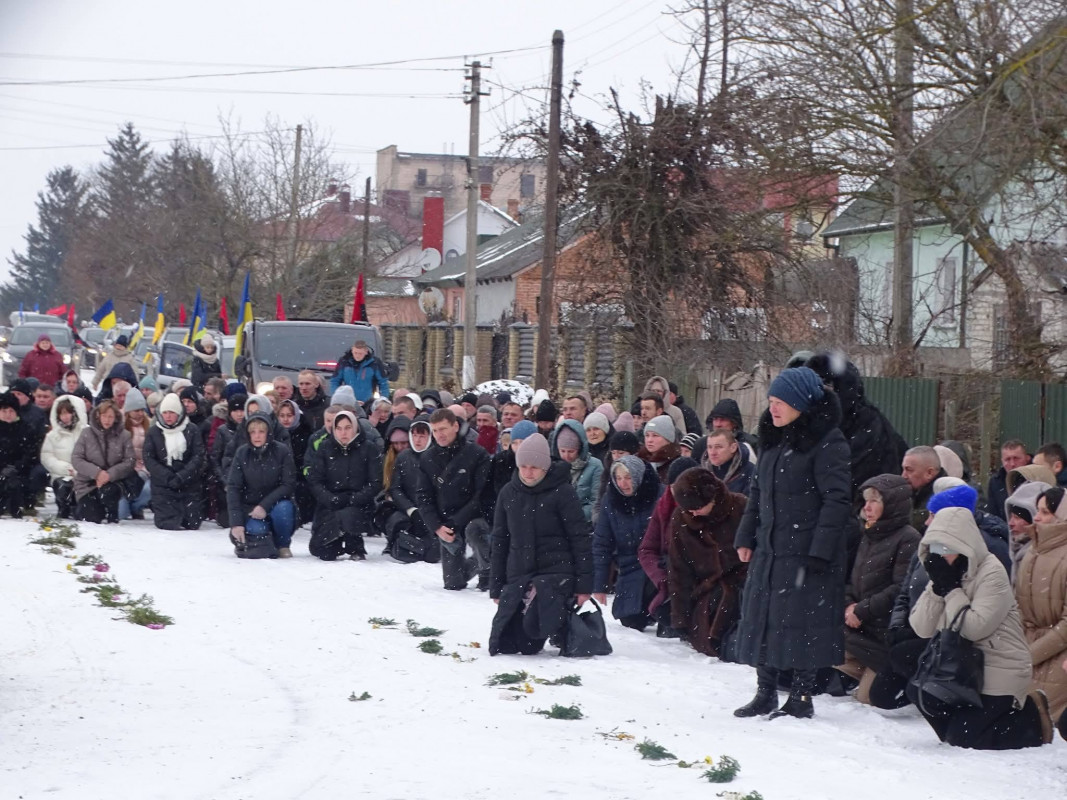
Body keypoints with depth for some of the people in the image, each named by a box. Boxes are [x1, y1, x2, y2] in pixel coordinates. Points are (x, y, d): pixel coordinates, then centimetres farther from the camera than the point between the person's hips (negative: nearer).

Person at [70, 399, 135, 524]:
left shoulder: (123, 435, -1)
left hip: (112, 480, 0)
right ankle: (80, 508, 24)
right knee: (93, 518, -14)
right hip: (87, 483, 0)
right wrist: (96, 472, -20)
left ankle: (111, 516, -1)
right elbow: (76, 459, -7)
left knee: (107, 493, -35)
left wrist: (110, 474, -23)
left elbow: (129, 462, -8)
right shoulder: (87, 433, -2)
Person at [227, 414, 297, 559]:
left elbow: (289, 485, -13)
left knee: (283, 507, -35)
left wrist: (265, 506, -27)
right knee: (256, 530, -32)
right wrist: (236, 523, -20)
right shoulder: (242, 453, -6)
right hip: (250, 508, 0)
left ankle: (283, 545, -7)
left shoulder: (282, 451, -10)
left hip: (275, 504, 0)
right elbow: (233, 487, -9)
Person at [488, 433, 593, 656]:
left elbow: (579, 539, -7)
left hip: (556, 573, -5)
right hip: (518, 577, 5)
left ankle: (567, 628, 4)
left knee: (533, 626, -31)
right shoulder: (508, 494, 7)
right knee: (500, 646, -2)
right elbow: (499, 541, 13)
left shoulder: (562, 492, -7)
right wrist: (496, 587, 12)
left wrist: (584, 585, -10)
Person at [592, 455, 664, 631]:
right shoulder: (610, 501, -1)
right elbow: (601, 544, 1)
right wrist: (599, 585, -2)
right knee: (631, 622, 3)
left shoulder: (660, 495, -13)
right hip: (631, 569, 4)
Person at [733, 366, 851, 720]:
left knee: (802, 623, -3)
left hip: (805, 553, -8)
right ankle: (766, 693, 20)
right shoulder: (774, 439, 14)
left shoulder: (827, 442, -11)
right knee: (761, 618, 10)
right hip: (769, 551, 8)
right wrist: (746, 537, 15)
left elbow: (837, 499, -16)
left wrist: (820, 551, -21)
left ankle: (801, 697, 7)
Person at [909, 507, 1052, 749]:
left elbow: (975, 628, -27)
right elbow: (922, 629, -4)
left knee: (962, 740, -12)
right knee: (918, 689, -14)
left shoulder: (991, 573, -16)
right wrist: (937, 588, -16)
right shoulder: (945, 574, 7)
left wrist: (951, 589, -21)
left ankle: (1032, 718, 7)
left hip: (999, 672, -7)